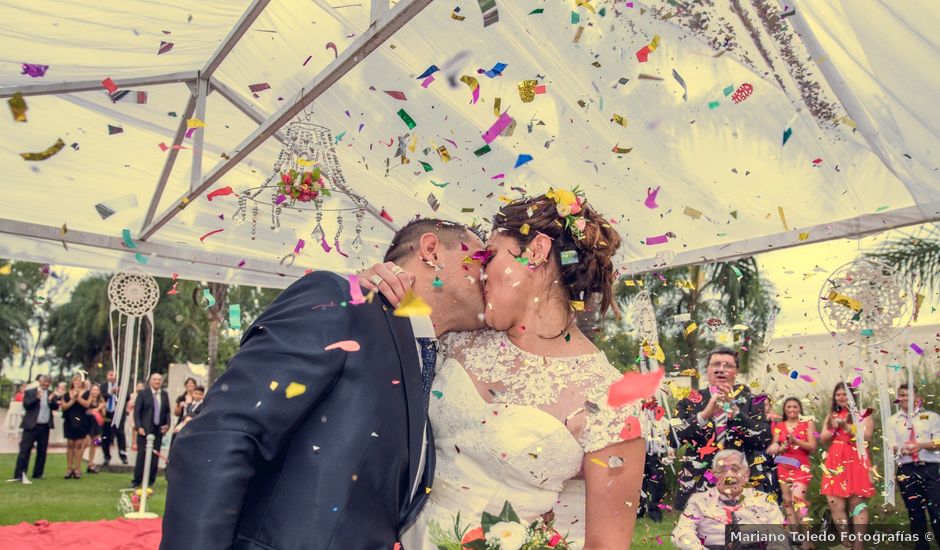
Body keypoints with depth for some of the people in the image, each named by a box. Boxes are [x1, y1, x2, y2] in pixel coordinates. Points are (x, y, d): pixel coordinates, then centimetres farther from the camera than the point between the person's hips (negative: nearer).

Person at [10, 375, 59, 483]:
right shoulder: (29, 392, 3)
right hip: (31, 426, -3)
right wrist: (37, 398, -22)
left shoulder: (51, 394, 11)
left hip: (45, 427, 3)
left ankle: (38, 474, 15)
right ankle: (19, 475, -6)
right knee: (25, 450, -6)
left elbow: (56, 407, 1)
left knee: (42, 451, 7)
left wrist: (51, 400, -18)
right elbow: (26, 405, -9)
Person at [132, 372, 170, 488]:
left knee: (154, 456, 4)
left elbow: (167, 411, 14)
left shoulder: (165, 394, 9)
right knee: (141, 455, -3)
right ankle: (137, 481, 8)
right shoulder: (143, 393, -2)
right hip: (145, 429, -3)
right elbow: (136, 412, -3)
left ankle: (151, 481, 13)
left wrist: (167, 424, -1)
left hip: (159, 430, 3)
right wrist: (139, 427, -12)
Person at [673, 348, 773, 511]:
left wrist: (734, 410, -19)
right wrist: (705, 414, -21)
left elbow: (765, 441, -9)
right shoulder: (691, 400, 3)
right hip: (696, 484, 0)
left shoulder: (750, 401, 3)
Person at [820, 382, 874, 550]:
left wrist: (846, 426, -14)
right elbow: (823, 439, 13)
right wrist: (834, 428, -4)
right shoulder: (831, 415, 19)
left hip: (856, 462, -4)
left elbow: (867, 437, -7)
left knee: (857, 502, -7)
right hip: (835, 463, 5)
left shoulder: (862, 413, 5)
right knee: (835, 503, -1)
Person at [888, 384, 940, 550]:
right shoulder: (893, 420, 13)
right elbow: (890, 446, 5)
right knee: (915, 513, 7)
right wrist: (900, 449, -16)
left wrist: (923, 445, -18)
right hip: (906, 471, 2)